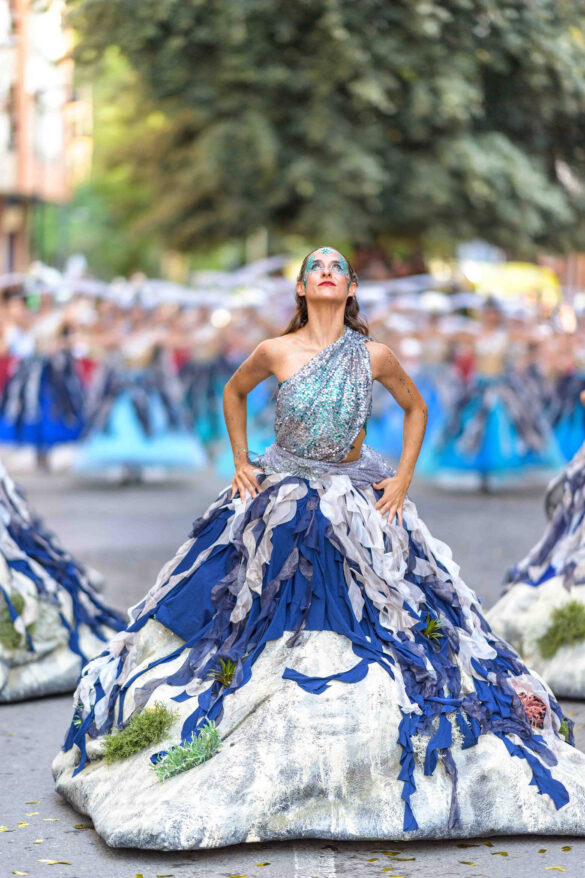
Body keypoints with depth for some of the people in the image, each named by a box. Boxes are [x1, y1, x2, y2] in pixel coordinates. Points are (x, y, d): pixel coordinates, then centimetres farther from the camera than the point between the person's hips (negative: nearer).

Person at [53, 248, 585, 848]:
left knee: (369, 622, 0)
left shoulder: (374, 357, -7)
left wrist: (404, 478, 2)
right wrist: (240, 462, 6)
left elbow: (415, 407, 9)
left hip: (358, 501, 0)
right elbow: (234, 393, 12)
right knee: (265, 619, 3)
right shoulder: (275, 352, -8)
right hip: (280, 499, 0)